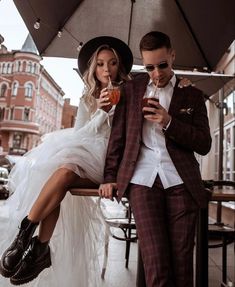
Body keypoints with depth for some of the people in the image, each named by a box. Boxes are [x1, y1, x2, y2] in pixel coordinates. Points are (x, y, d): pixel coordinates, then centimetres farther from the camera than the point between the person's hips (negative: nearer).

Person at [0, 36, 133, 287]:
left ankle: (25, 233, -20)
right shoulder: (87, 100, 17)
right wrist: (102, 112, -7)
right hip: (81, 159, 3)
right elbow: (78, 135, 7)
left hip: (110, 164, -3)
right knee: (63, 171, -29)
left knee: (65, 170, -30)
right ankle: (41, 248, -23)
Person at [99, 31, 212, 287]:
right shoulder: (132, 88, 15)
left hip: (180, 180, 1)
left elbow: (204, 145, 5)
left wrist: (169, 122, -10)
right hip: (142, 179, 0)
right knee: (155, 262, -7)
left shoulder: (192, 94, 12)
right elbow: (118, 134, 13)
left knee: (182, 260, 3)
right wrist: (110, 177, 5)